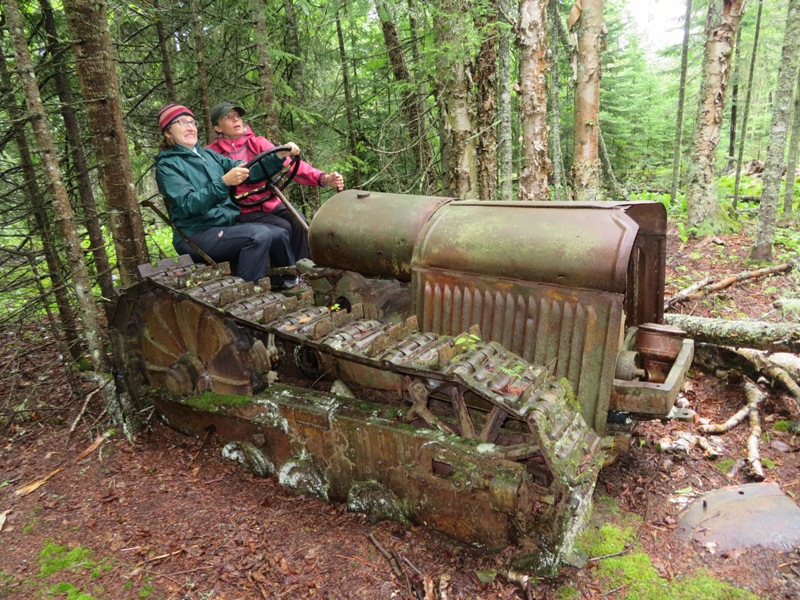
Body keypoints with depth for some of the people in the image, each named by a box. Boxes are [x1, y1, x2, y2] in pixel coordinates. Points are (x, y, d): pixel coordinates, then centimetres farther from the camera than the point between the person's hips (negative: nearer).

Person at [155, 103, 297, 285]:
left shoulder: (208, 155, 17)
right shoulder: (167, 165, -3)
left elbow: (247, 172, 7)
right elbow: (189, 205, -18)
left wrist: (279, 157, -8)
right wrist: (224, 182, -30)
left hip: (228, 225, 7)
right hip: (196, 236, -7)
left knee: (278, 235, -11)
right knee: (260, 235, -27)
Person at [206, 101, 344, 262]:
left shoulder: (257, 142, 6)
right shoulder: (211, 154, -2)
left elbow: (288, 162, -8)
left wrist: (322, 178, -23)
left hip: (270, 203, 4)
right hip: (243, 211, -3)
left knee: (298, 222, -23)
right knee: (283, 228, -25)